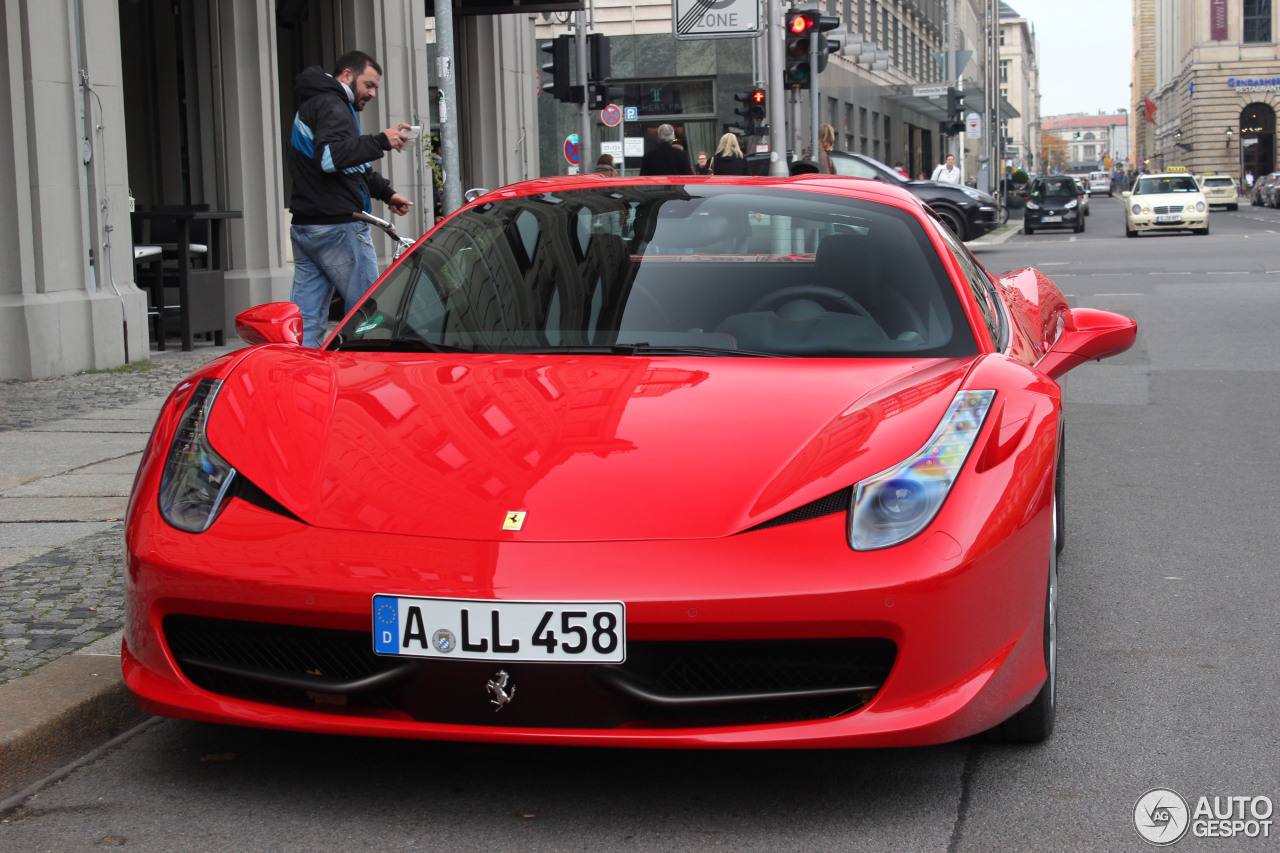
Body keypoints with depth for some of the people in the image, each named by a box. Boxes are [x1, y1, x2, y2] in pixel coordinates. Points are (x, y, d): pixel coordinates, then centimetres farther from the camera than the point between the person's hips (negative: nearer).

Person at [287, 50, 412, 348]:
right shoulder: (332, 106, -9)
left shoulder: (312, 106, 26)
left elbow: (352, 167, 31)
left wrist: (385, 192, 22)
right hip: (337, 226, -10)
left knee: (305, 321, 6)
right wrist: (380, 142, -29)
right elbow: (330, 156, -28)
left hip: (303, 227, 10)